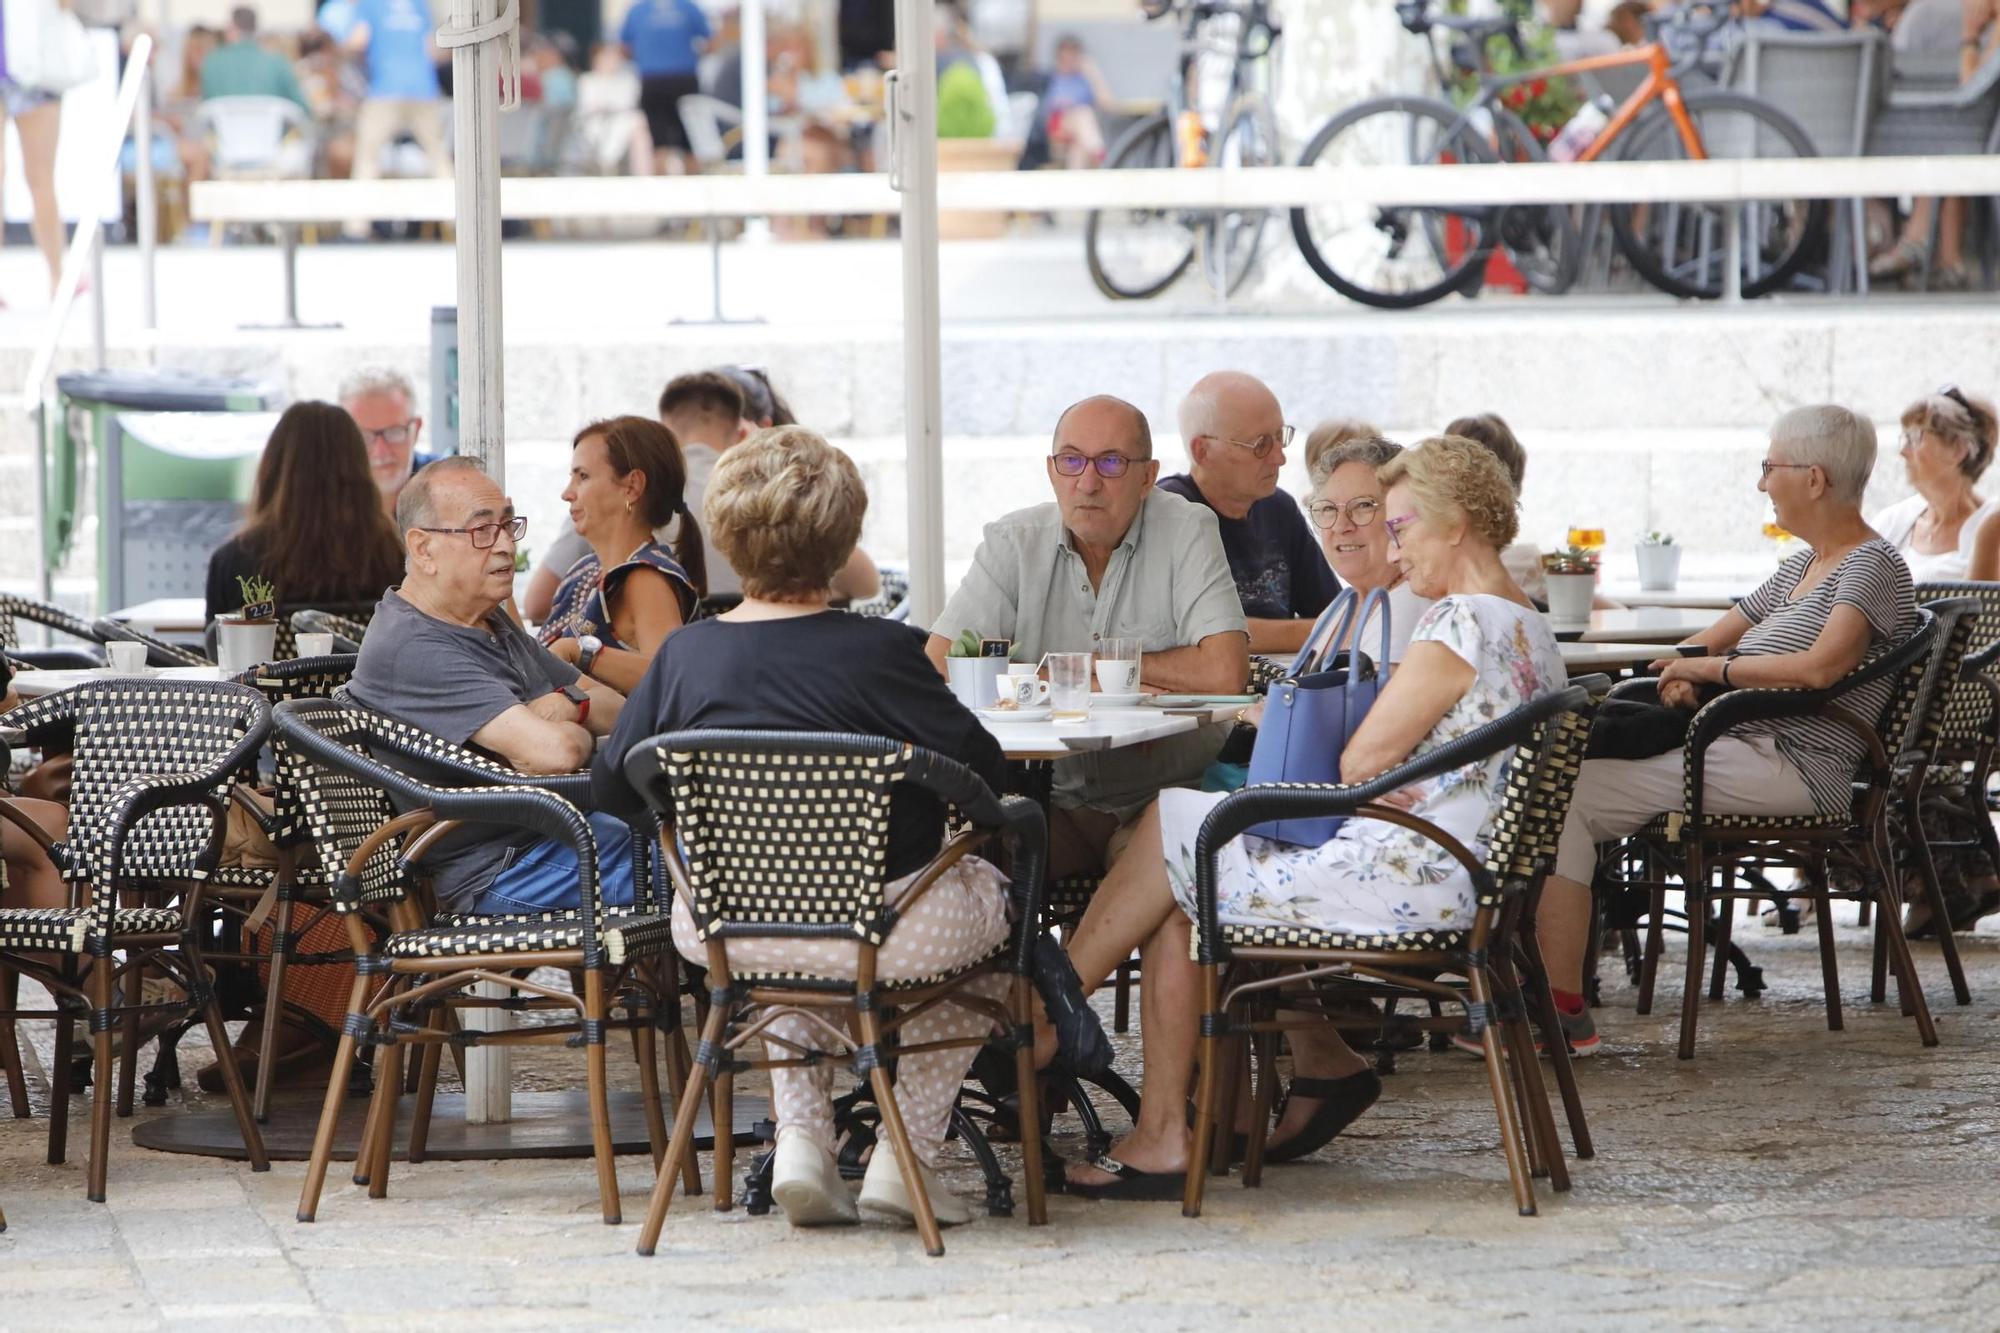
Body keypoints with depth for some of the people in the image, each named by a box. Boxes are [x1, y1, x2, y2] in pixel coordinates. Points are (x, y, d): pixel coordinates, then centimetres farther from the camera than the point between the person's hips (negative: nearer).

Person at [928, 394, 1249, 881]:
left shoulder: (1187, 531, -3)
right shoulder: (1014, 543, 4)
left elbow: (1223, 672, -17)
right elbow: (937, 667, -8)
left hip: (1168, 800, -1)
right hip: (1056, 801, 1)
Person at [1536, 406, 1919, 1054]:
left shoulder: (1874, 567, -8)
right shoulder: (1800, 566, 22)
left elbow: (1821, 667, -25)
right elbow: (1708, 643, 26)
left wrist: (1713, 668, -12)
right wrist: (1680, 677, 1)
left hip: (1796, 767, -10)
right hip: (1743, 747, 10)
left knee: (1570, 795, -18)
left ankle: (1561, 1009, -17)